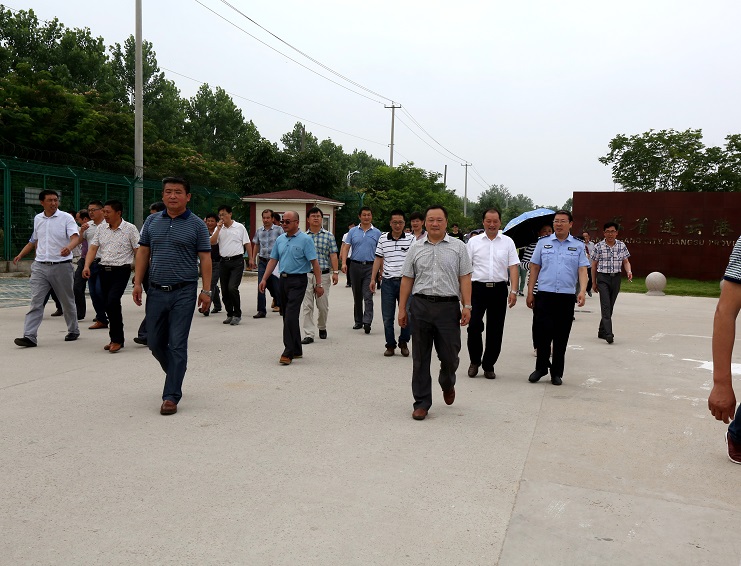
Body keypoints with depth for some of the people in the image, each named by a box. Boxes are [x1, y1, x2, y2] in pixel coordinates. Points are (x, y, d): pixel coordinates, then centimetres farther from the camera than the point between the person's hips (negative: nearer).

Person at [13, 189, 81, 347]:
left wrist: (69, 247, -40)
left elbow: (75, 237, -19)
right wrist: (20, 255, 23)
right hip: (40, 266, 3)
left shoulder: (66, 218, -4)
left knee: (67, 301, 10)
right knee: (35, 301, -5)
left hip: (62, 266, -3)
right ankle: (30, 336, -7)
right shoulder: (37, 219, 11)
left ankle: (73, 331, 26)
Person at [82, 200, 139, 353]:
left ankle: (117, 339, -8)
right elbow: (93, 248, 7)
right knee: (108, 305, 8)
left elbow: (138, 252, -5)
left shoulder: (130, 229, -3)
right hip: (104, 270, 6)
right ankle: (116, 339, 19)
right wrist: (86, 266, -8)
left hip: (121, 270, -6)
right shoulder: (101, 230, 12)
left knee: (113, 302, -19)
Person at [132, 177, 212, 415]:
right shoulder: (152, 221, 9)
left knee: (177, 345, -2)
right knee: (154, 342, 10)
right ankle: (175, 374, 37)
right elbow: (143, 253, 12)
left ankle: (171, 396, 5)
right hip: (156, 291, 4)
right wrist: (137, 283, 4)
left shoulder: (196, 225, -1)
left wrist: (206, 290, -8)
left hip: (184, 292, -4)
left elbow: (205, 259, -2)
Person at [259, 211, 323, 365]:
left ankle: (288, 353, -11)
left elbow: (314, 262, -10)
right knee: (287, 316, 11)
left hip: (298, 280, -7)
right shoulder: (280, 239, 12)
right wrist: (264, 279, 7)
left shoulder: (305, 239, -7)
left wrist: (319, 284, -14)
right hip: (283, 279, 7)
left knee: (291, 317, -14)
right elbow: (273, 260, 15)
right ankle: (296, 350, 22)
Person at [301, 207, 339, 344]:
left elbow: (333, 255, 3)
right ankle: (308, 334, 2)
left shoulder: (329, 235, 5)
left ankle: (322, 327, 31)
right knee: (307, 306, -2)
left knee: (323, 305, 6)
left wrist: (335, 272, -5)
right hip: (306, 274, 1)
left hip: (323, 274, 0)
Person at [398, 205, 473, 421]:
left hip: (448, 307, -1)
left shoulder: (458, 247, 5)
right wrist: (402, 309, 5)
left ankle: (447, 384, 38)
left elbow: (465, 278, 1)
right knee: (420, 358, 6)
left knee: (449, 355, 5)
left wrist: (467, 306, -7)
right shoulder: (416, 249, 9)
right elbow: (407, 280, 9)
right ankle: (421, 403, 17)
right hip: (421, 306, 2)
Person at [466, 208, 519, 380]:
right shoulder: (474, 241, 6)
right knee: (474, 326, -6)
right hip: (477, 288, -1)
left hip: (499, 289, 1)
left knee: (495, 330, 5)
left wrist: (513, 291, -6)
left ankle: (488, 365, 18)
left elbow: (514, 267, 3)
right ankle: (475, 361, 15)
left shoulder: (508, 242, 7)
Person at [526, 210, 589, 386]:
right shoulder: (543, 243, 8)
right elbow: (535, 268, 8)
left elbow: (582, 270, 1)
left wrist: (583, 291, -15)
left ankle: (557, 373, 17)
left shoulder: (578, 246, 8)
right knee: (542, 333, -3)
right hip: (544, 295, 0)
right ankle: (541, 368, 14)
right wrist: (530, 292, 4)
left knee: (561, 337, 6)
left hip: (566, 296, 1)